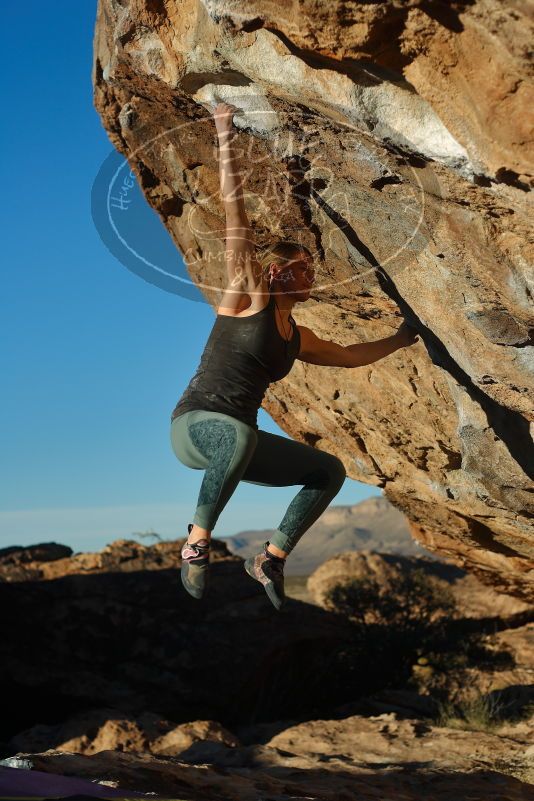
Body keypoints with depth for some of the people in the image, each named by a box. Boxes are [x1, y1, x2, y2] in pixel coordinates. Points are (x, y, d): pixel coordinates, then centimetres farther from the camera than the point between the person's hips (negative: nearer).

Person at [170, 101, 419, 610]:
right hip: (193, 424, -8)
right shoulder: (247, 294, -5)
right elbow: (235, 211, -7)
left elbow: (348, 355, 35)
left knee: (330, 470, 7)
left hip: (238, 440, 8)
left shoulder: (297, 339, 15)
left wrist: (397, 341, 42)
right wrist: (225, 137, -8)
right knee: (239, 435, -42)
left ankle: (272, 557, 9)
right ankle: (197, 541, -26)